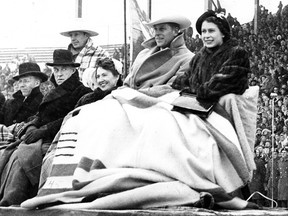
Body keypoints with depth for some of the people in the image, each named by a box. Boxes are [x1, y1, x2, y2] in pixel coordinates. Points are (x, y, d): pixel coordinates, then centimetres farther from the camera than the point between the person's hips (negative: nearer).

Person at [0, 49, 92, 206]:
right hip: (41, 140, 8)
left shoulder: (83, 93, -1)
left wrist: (44, 130, -17)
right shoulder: (51, 95, 26)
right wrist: (30, 128, 2)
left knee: (22, 156, -29)